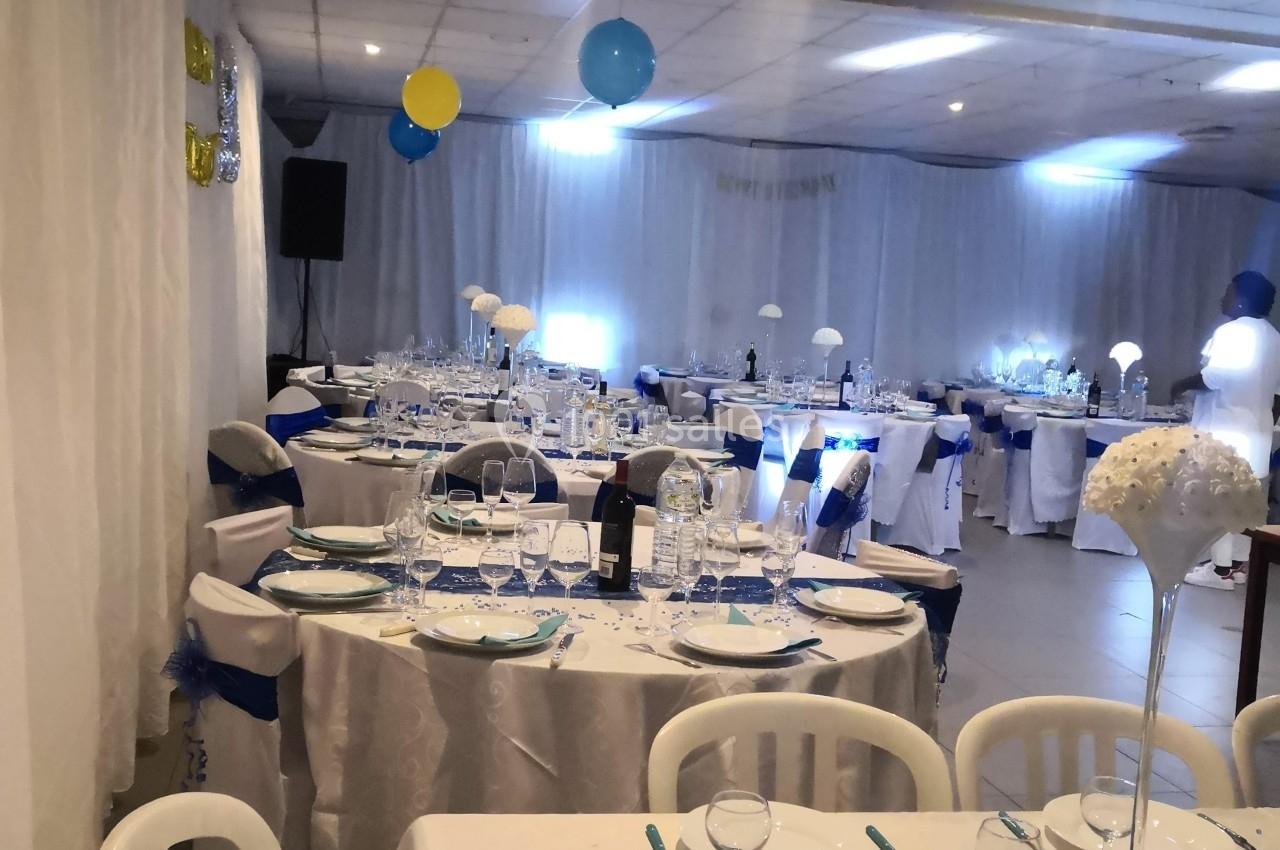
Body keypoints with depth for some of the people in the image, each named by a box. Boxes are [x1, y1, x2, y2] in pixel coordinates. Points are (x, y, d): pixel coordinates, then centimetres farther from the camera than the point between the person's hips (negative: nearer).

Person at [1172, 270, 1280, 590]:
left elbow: (1215, 377, -23)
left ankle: (1221, 569, -4)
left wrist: (1182, 384, -7)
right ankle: (1238, 565, 17)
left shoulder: (1232, 331, -13)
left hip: (1226, 430, -9)